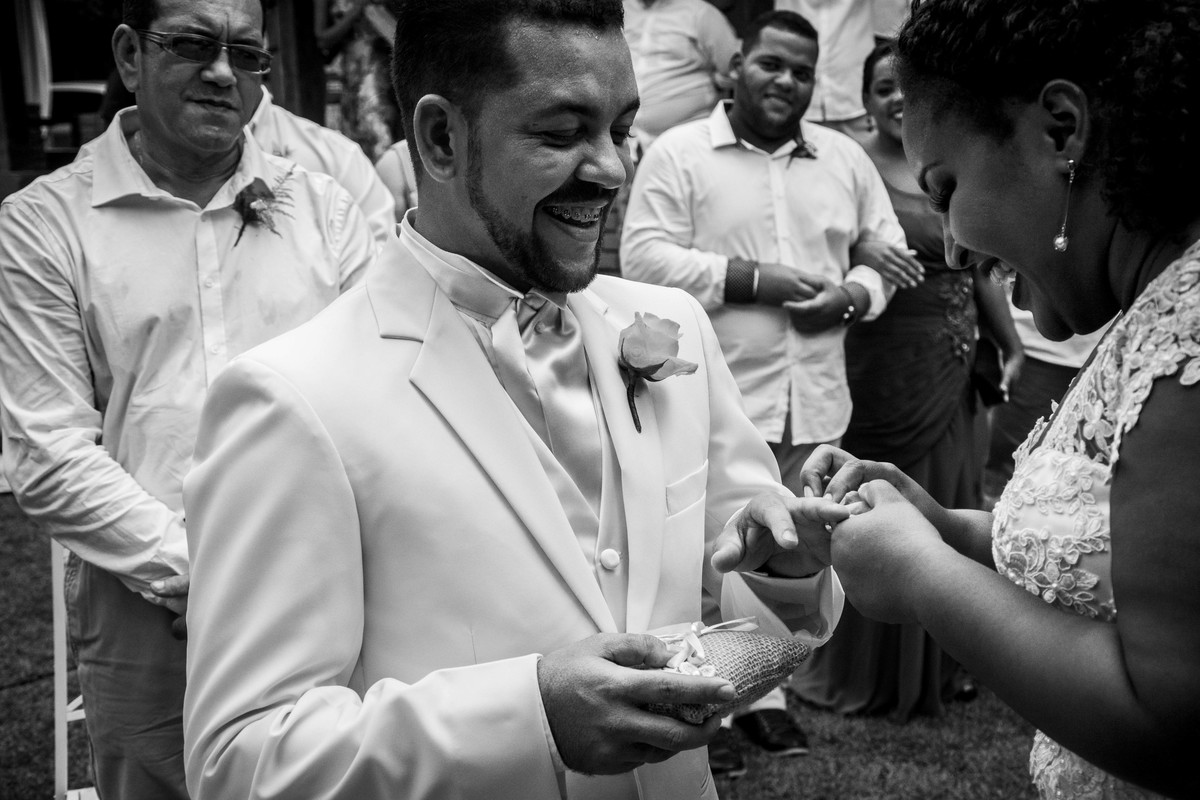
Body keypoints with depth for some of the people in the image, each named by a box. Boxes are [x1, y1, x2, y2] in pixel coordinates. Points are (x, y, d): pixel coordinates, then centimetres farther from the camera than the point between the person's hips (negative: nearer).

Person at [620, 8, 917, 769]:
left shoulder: (846, 158, 11)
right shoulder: (679, 153, -3)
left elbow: (888, 251, 15)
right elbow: (644, 258, -11)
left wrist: (850, 294, -7)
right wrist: (754, 279, -16)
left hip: (815, 396, 5)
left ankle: (762, 691, 26)